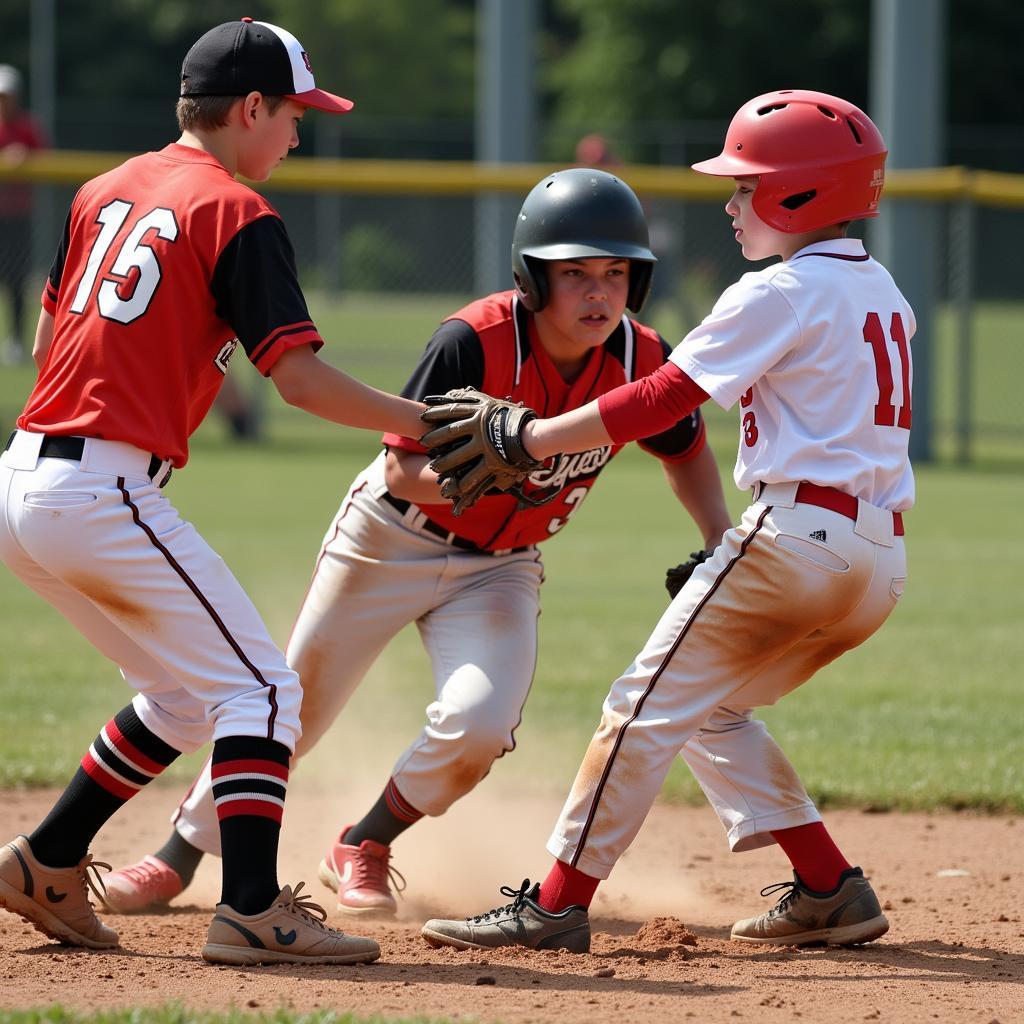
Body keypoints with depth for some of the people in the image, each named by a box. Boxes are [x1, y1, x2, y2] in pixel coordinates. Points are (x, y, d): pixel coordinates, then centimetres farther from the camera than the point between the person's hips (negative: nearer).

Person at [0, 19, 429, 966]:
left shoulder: (104, 192, 17)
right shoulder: (237, 215, -6)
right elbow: (299, 378, -13)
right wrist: (422, 423, -5)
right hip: (106, 493, -8)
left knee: (182, 700, 20)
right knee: (259, 688, -5)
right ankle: (252, 910, -16)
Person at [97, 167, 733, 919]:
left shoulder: (642, 362, -17)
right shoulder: (474, 343, -30)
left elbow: (685, 447, 5)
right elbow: (403, 470, -25)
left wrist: (721, 539, -7)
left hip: (500, 568, 3)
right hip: (393, 537, -3)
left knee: (478, 723, -20)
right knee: (296, 705, 6)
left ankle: (365, 851, 8)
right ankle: (179, 858, 26)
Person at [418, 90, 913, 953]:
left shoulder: (779, 294, -8)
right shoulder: (881, 293, 18)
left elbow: (658, 403, -13)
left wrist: (522, 438, -9)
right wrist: (734, 549, 20)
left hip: (798, 532, -9)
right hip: (881, 562, 9)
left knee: (650, 706, -3)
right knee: (711, 711, 21)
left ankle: (557, 905, -5)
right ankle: (830, 892, 15)